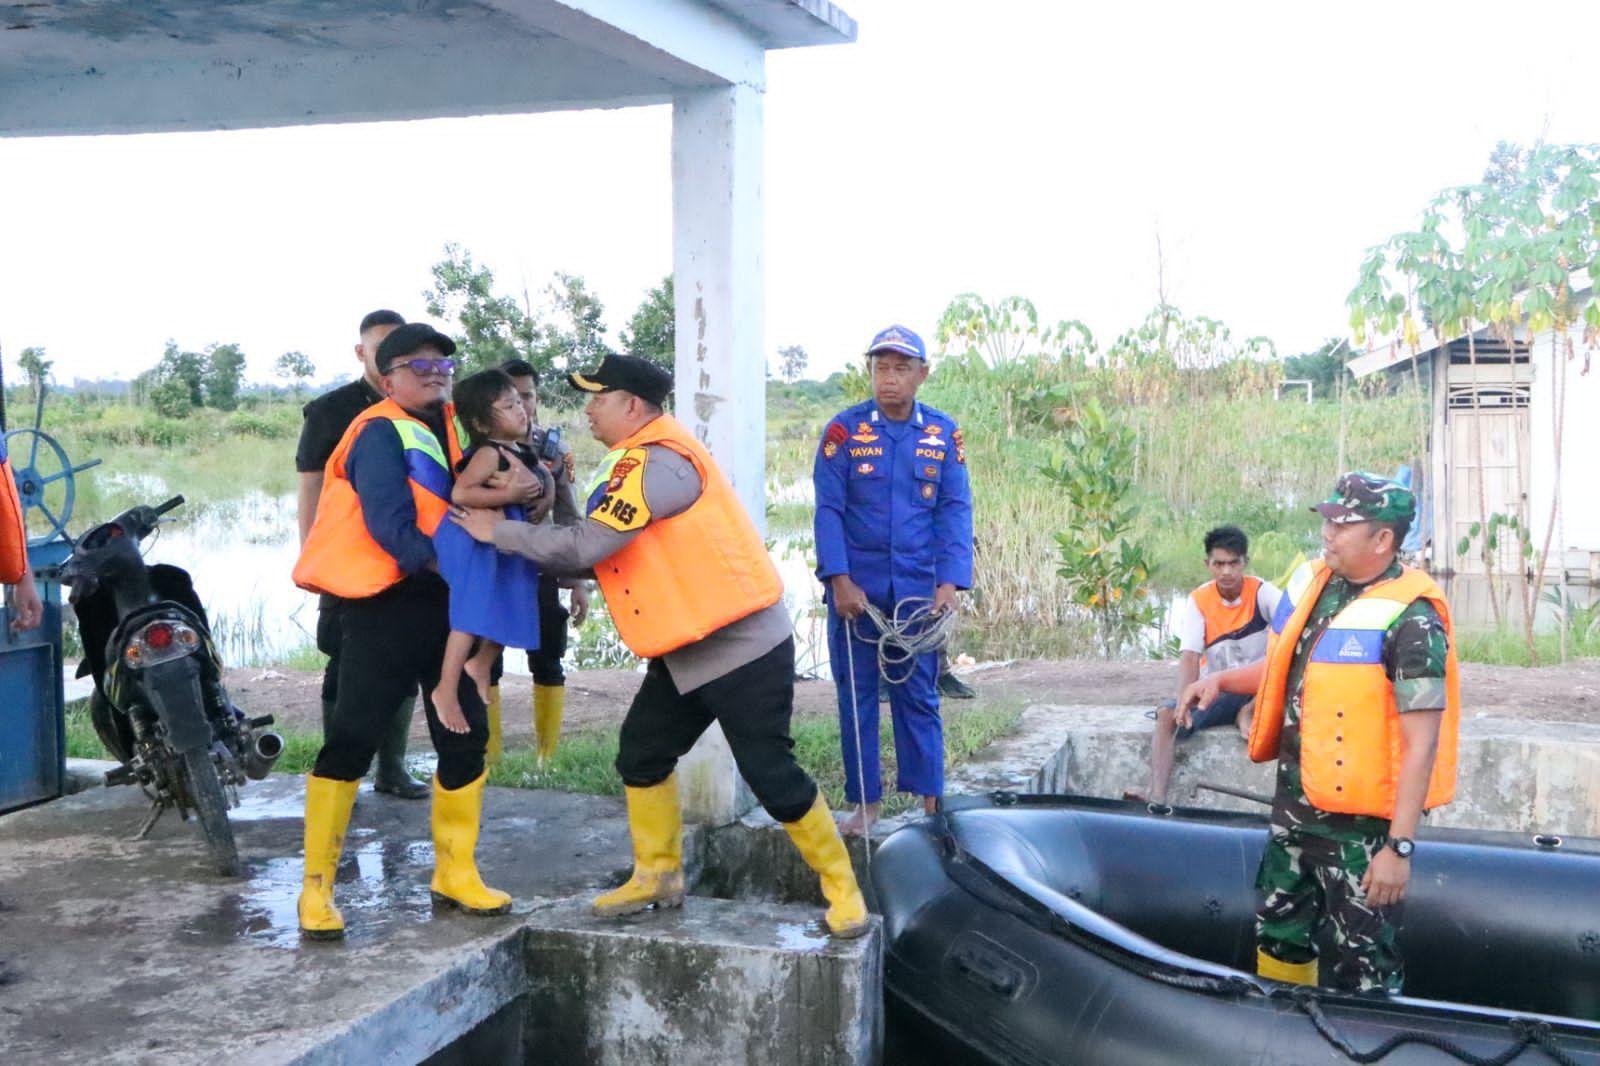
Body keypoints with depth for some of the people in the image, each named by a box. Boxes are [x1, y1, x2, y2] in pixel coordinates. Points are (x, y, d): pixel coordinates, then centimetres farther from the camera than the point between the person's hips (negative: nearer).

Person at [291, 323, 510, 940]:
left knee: (465, 738, 8)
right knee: (352, 739, -7)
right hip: (385, 606, -8)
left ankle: (454, 875, 21)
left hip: (445, 605, 8)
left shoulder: (451, 427, 14)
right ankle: (316, 888, 0)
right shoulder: (381, 433, -9)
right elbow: (390, 526, -18)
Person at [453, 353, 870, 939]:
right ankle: (658, 876, 26)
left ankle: (842, 887, 8)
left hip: (742, 645, -10)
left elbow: (587, 545, -25)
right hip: (686, 650, 10)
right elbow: (609, 553, 13)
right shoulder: (639, 459, 13)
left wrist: (499, 531, -14)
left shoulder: (657, 463, -21)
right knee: (641, 755, 12)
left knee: (769, 773, -7)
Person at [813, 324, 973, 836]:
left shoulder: (943, 434, 3)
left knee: (918, 693, 4)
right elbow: (828, 509, -4)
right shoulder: (844, 430, -2)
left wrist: (949, 583, -9)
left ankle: (930, 799, 12)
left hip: (918, 587, 1)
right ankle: (866, 802, 13)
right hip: (855, 587, 0)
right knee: (856, 693, 4)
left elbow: (955, 511, 1)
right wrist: (840, 581, -13)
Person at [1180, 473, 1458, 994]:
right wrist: (1220, 680, 4)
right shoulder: (1313, 581, 2)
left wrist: (1399, 847, -22)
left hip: (1360, 824, -8)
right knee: (1279, 937, 22)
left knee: (1364, 962, 3)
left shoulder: (1408, 620, -20)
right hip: (1295, 806, 8)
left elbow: (1420, 744, -21)